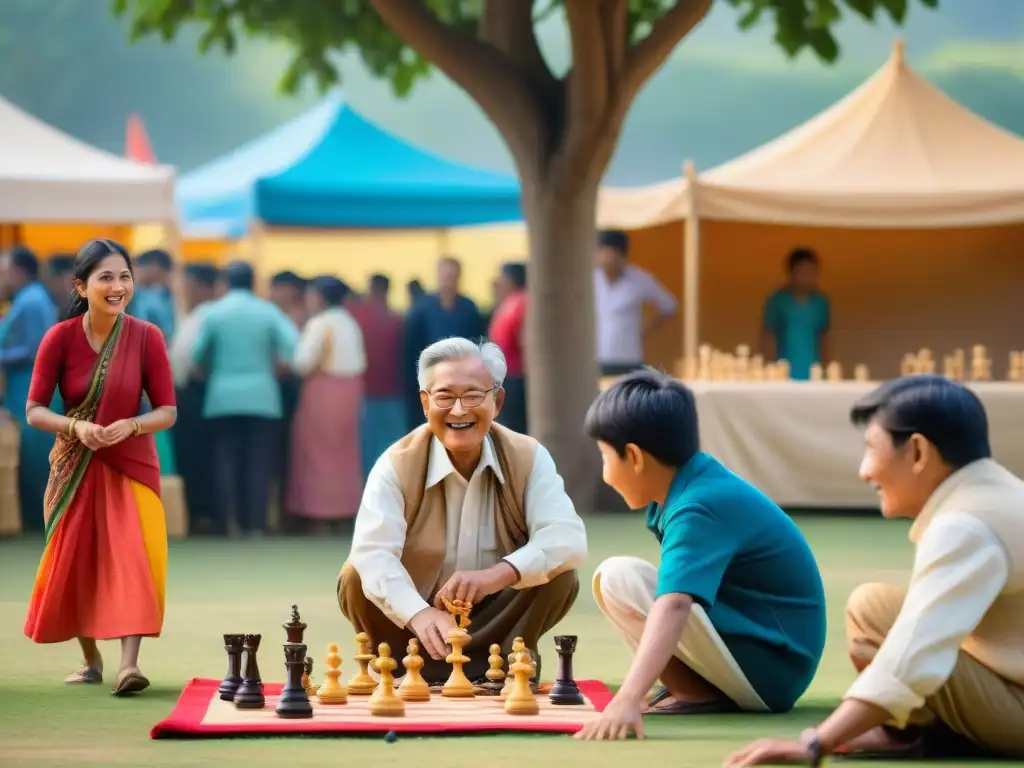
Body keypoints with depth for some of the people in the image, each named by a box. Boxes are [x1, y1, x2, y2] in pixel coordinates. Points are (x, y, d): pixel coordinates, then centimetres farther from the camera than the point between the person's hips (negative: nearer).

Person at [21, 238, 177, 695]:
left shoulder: (146, 337, -12)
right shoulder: (60, 338, -13)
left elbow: (167, 411, -8)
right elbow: (34, 411, -10)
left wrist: (129, 426, -27)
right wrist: (76, 426, -28)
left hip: (130, 465, -1)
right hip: (74, 467, 1)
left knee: (132, 557, -15)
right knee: (74, 562, 9)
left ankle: (129, 663, -21)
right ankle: (91, 660, 27)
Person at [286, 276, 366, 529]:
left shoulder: (319, 324, -12)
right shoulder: (350, 323, 11)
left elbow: (302, 363, -17)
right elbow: (360, 362, 9)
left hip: (324, 390, -7)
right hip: (350, 389, 7)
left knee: (318, 451, -1)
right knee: (345, 451, 12)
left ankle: (320, 510, -2)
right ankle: (344, 506, 13)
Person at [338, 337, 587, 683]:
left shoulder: (529, 459, -10)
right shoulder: (397, 466, -15)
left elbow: (567, 538, -24)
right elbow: (372, 553, -31)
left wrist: (499, 574, -43)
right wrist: (418, 614, -51)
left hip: (495, 620, 1)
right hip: (418, 617, -1)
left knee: (561, 576, -22)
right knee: (356, 579, -25)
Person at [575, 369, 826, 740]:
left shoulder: (697, 509, -21)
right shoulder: (695, 483, 8)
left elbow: (674, 606, -38)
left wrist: (627, 699, -49)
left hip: (767, 668, -10)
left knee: (617, 578, -17)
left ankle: (702, 694, -11)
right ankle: (708, 686, 6)